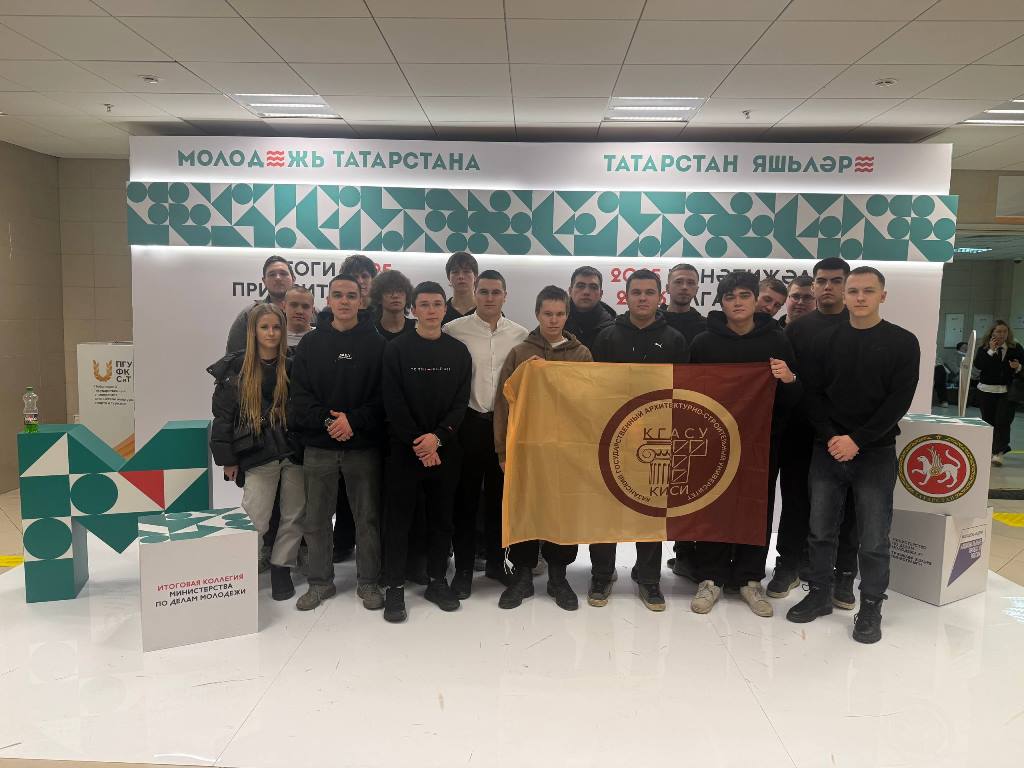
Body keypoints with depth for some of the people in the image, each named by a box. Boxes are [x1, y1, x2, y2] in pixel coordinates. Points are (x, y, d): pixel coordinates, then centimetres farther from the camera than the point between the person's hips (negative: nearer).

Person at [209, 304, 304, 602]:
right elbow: (223, 415, 1)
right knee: (255, 521, -6)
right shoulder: (235, 368, -1)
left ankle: (281, 568, 24)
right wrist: (227, 459, -2)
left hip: (294, 452, 2)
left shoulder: (292, 367, 3)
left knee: (294, 516, 8)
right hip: (258, 456, -2)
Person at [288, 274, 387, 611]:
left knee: (368, 517, 7)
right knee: (316, 519, 10)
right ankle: (320, 582, 26)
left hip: (363, 446, -2)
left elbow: (385, 396, -6)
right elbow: (299, 396, 0)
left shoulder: (376, 343, 0)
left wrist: (353, 420, -17)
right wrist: (327, 420, -15)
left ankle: (368, 582, 22)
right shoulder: (310, 343, 6)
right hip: (319, 447, 2)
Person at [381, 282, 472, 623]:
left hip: (445, 448, 2)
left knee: (442, 518, 10)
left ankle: (437, 581, 23)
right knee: (399, 518, 2)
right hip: (404, 447, -2)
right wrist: (416, 442, -13)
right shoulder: (397, 349, -1)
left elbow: (461, 402, 1)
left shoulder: (458, 351, 6)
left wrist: (438, 436, -13)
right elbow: (393, 403, -6)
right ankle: (395, 587, 12)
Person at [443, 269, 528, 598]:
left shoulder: (520, 335, 3)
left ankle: (496, 561, 28)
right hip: (468, 422, -2)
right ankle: (463, 568, 18)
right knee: (466, 496, 6)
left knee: (500, 495, 13)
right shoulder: (454, 330, -4)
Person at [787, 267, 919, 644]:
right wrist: (830, 437, -11)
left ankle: (871, 608, 19)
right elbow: (812, 394, 3)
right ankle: (820, 594, 26)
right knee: (820, 531, 10)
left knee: (874, 539, 4)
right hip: (827, 451, 3)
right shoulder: (826, 341, 7)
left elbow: (899, 400, -8)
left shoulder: (903, 342, 0)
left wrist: (857, 440, -15)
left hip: (876, 454, -2)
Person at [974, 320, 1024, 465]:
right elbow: (978, 365, -12)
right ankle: (990, 449, 26)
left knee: (1003, 422, -9)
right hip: (987, 390, 1)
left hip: (1008, 391, -1)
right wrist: (991, 351, -17)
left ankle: (999, 452, -7)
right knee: (988, 421, 9)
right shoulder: (984, 348, 2)